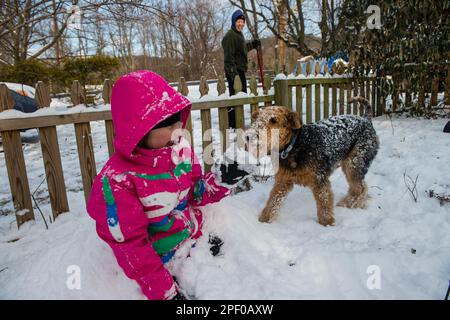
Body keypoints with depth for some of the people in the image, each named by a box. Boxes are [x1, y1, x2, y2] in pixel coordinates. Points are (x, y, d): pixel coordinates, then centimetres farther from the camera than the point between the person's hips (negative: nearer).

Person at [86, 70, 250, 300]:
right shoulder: (118, 180, -26)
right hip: (165, 263, -6)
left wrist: (220, 181, -15)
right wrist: (164, 292, -16)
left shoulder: (181, 148, -9)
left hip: (198, 237, 6)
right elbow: (129, 245, -20)